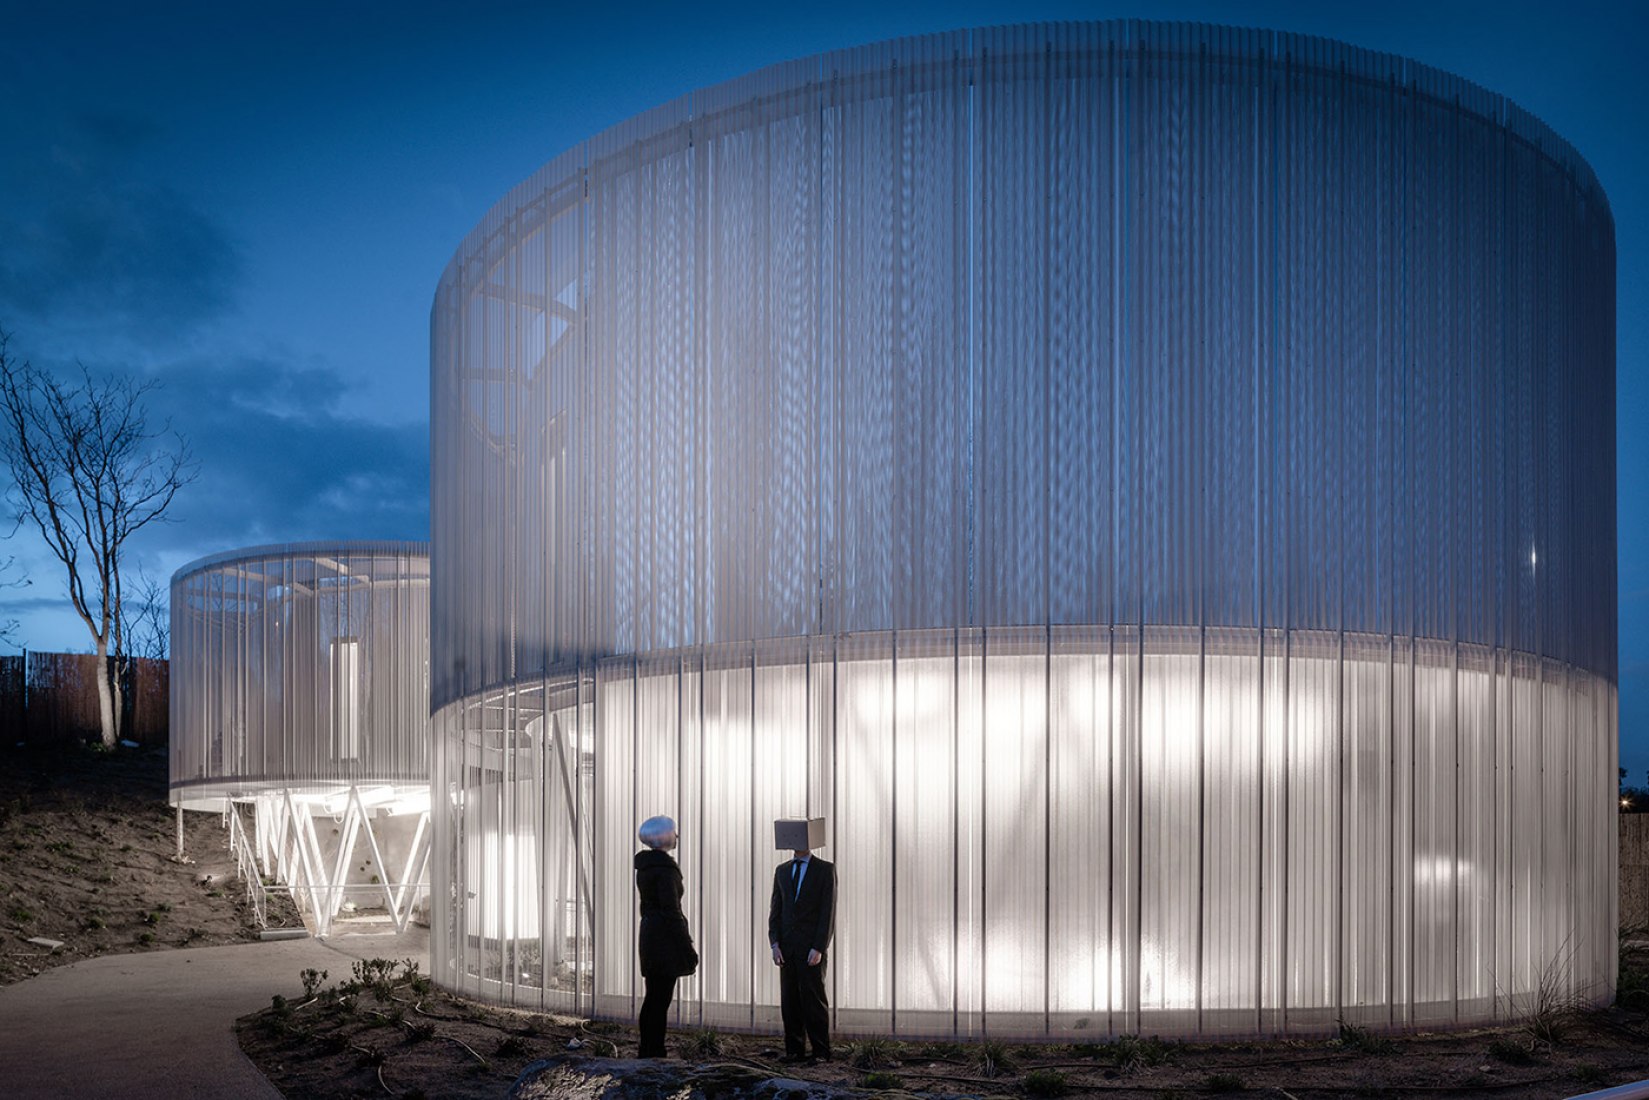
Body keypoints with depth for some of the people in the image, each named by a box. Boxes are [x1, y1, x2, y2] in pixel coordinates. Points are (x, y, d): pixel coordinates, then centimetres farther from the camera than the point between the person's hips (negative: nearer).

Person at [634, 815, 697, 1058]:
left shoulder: (644, 866, 12)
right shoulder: (665, 867, -17)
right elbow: (671, 910, -20)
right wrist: (687, 947, -15)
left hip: (649, 935, 10)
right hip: (665, 939, -10)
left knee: (653, 999, 15)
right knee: (660, 1001, -5)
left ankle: (647, 1053, 20)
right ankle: (654, 1054, -3)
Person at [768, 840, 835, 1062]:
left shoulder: (825, 869, -1)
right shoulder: (782, 870, 13)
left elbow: (828, 911, -7)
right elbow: (775, 909, 11)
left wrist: (819, 948, -14)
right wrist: (775, 944, -2)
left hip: (812, 945, -4)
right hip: (787, 946, 4)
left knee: (814, 998, -5)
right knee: (790, 1000, 3)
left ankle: (821, 1051, 3)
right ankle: (794, 1049, 9)